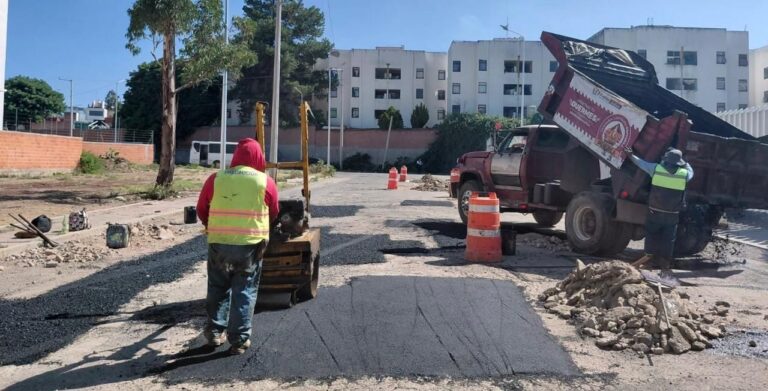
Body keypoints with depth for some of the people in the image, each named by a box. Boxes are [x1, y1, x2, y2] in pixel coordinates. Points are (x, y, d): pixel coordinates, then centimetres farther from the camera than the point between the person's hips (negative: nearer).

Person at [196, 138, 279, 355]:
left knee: (218, 288, 19)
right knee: (245, 291, 8)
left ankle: (214, 331, 24)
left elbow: (201, 209, 8)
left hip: (219, 243, 2)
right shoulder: (265, 181, -5)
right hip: (251, 245, -2)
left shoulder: (216, 179, -1)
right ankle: (239, 339, 9)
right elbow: (274, 213, 7)